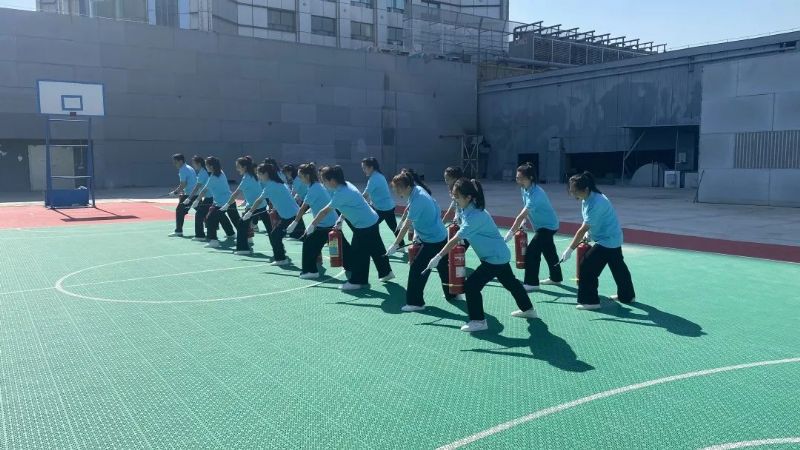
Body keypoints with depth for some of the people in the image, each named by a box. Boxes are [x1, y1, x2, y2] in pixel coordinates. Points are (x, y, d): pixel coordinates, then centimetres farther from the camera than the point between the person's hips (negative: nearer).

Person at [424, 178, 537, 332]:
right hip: (501, 254, 10)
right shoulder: (470, 210, 0)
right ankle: (528, 309, 45)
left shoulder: (474, 216, -29)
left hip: (495, 257, -10)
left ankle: (478, 321, 3)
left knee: (471, 285, -10)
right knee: (510, 282, 26)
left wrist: (438, 257, -23)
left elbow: (456, 240, -28)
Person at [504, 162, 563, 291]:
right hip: (544, 225, 10)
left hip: (548, 225, -10)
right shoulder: (525, 188, -5)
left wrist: (511, 232, -37)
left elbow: (521, 216, -37)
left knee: (531, 252, -16)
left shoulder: (535, 194, -33)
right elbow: (527, 210, 12)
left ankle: (531, 283, -8)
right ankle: (556, 277, 39)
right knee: (549, 252, 22)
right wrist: (524, 222, -1)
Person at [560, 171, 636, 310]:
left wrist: (569, 250, -25)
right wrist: (588, 232, 2)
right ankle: (627, 296, 38)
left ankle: (589, 301, -3)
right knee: (618, 267, 22)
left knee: (587, 267, -9)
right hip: (613, 239, 10)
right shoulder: (587, 198, -2)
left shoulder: (596, 203, -30)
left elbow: (583, 230, -29)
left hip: (607, 241, -10)